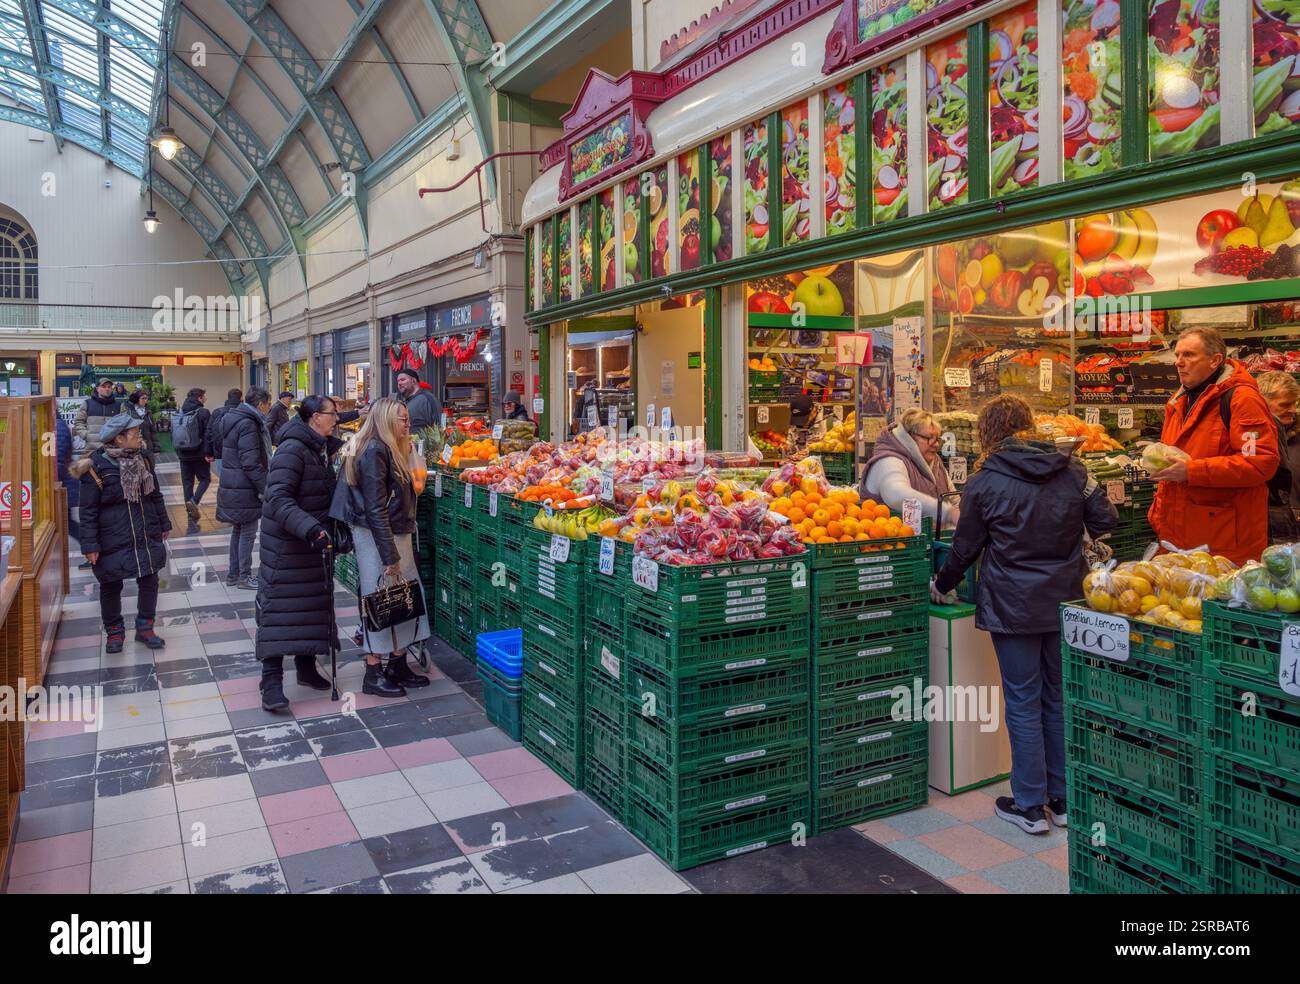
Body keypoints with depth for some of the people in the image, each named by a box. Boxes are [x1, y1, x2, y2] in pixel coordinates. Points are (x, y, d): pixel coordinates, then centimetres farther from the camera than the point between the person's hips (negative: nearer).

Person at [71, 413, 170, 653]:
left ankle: (145, 627, 23)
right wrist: (90, 545, -12)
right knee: (111, 586, 9)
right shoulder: (96, 466, -13)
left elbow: (155, 494, 16)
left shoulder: (142, 459, 5)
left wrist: (164, 524, 19)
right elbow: (88, 510, -10)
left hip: (147, 536, 5)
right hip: (113, 541, -5)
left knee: (149, 581, 8)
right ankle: (114, 631, 26)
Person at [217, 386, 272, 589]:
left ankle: (234, 574, 26)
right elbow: (250, 462, -23)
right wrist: (266, 488, -18)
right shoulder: (248, 425, -19)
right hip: (245, 488, -10)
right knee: (248, 533, 0)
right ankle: (244, 577, 8)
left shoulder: (234, 420, 13)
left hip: (233, 486, 10)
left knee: (238, 530, 18)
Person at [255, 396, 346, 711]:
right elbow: (278, 499, -27)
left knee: (313, 601, 14)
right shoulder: (292, 449, -19)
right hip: (286, 541, -9)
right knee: (279, 606, -6)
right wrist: (310, 529, -38)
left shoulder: (323, 448, 9)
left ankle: (306, 666, 28)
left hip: (312, 542, 9)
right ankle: (272, 680, -2)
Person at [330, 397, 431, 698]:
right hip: (376, 537, -9)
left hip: (396, 534, 9)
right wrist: (390, 555, -20)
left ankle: (398, 665, 21)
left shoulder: (388, 449, 13)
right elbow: (375, 509, -20)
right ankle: (373, 675, 10)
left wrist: (400, 546, 18)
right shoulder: (373, 451, -16)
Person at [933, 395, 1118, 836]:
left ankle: (1030, 806, 14)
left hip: (1013, 608, -4)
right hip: (1065, 602, 4)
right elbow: (1105, 523, 4)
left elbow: (965, 549, -1)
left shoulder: (984, 483, -9)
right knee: (1060, 698, 15)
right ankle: (1063, 799, 25)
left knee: (1023, 703, 5)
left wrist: (942, 587, 16)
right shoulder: (1073, 471, -1)